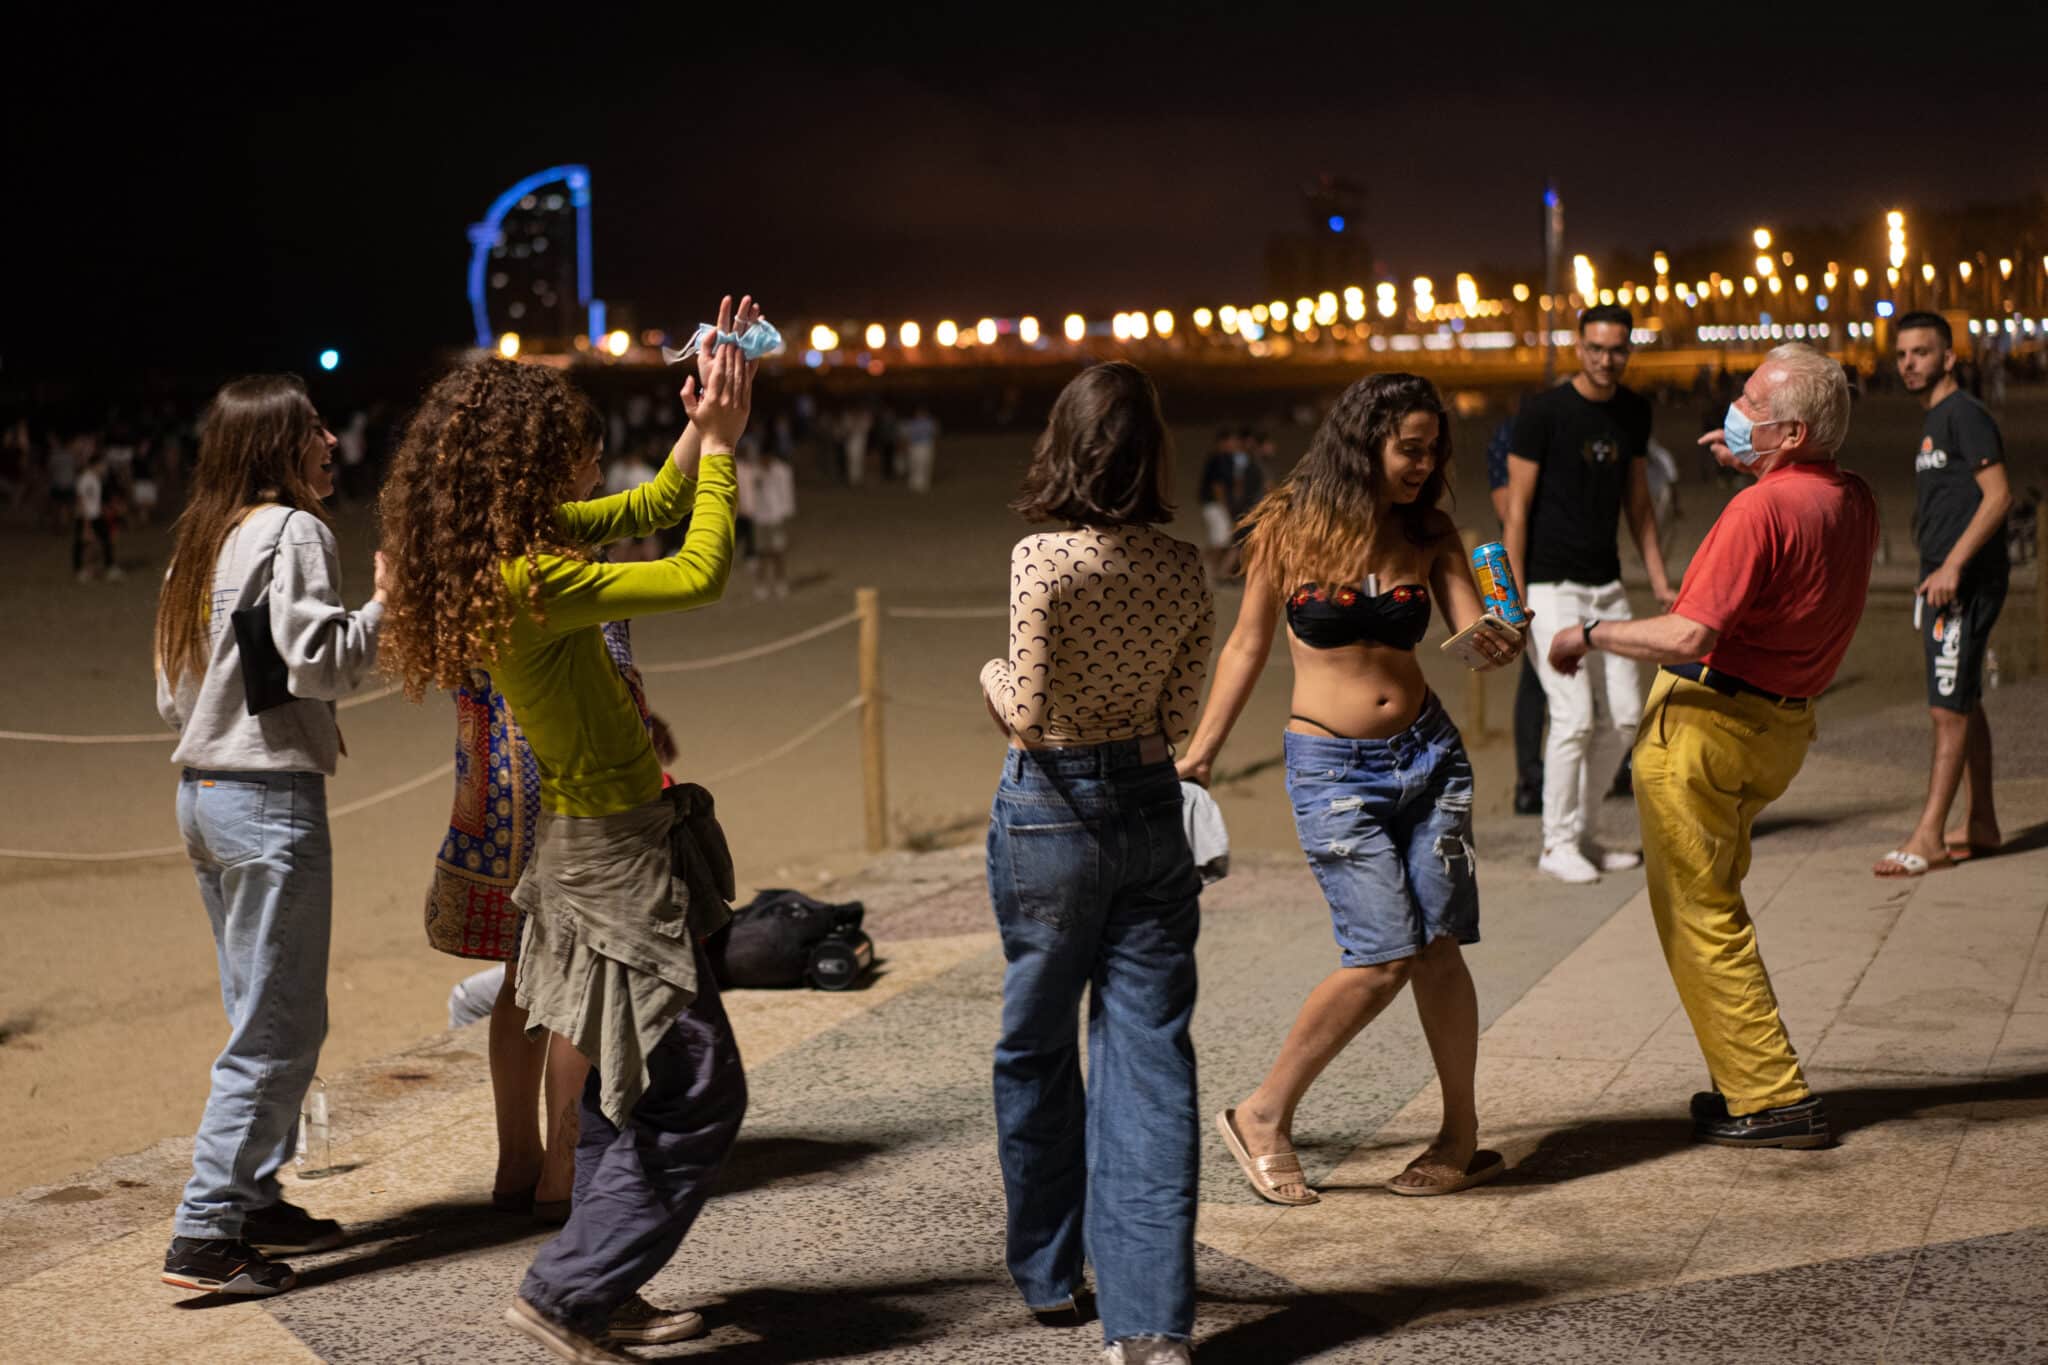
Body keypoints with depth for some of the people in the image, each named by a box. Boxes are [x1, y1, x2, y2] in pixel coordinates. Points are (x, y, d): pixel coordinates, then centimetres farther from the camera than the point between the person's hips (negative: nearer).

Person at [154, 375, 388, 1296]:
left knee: (259, 1013, 17)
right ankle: (205, 1234, -5)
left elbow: (171, 696, 16)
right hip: (270, 796, -9)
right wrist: (384, 606, -7)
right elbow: (320, 660, -19)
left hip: (200, 791, 9)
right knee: (279, 1027, -5)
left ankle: (255, 1199, 22)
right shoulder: (292, 531, -11)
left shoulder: (199, 540, 15)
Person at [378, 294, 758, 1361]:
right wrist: (719, 441, -15)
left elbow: (653, 507, 18)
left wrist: (706, 422, 4)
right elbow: (699, 576, -24)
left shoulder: (527, 541, 4)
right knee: (696, 1092, -4)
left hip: (592, 837, 10)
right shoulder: (525, 580, -26)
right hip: (613, 850, -10)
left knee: (623, 1084, 19)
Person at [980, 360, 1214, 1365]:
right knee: (1149, 1058, 1)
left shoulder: (1044, 559, -14)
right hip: (1151, 810, 3)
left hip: (1050, 811, -3)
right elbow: (1176, 718, 3)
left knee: (1036, 1050, 15)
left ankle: (1049, 1274, 28)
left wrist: (992, 674, 6)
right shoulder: (1185, 569, -1)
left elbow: (1028, 711, -14)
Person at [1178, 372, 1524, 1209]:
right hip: (1331, 766, -3)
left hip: (1427, 753, 3)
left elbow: (1479, 636, -3)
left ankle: (1460, 1137, 14)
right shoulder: (1290, 527, -4)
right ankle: (1265, 1115, 4)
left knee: (1438, 946, -1)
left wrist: (1502, 643, -27)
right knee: (1385, 954, -12)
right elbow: (1249, 645, 5)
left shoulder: (1429, 535, 4)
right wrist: (1200, 752, 5)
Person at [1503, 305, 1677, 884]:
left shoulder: (1633, 412, 8)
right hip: (1551, 589, -7)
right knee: (1574, 716, -10)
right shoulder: (1543, 412, -11)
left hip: (1606, 585, 7)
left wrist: (1659, 580, 14)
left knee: (1623, 715, 6)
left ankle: (1582, 830, 20)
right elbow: (1517, 508, -10)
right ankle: (1558, 844, 2)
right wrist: (1514, 598, -14)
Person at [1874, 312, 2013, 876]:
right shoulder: (1935, 422, 18)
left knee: (1949, 708, -9)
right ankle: (1982, 824, 22)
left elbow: (1998, 496, -20)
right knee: (1964, 703, 14)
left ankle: (1929, 837, -9)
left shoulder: (1964, 416, -12)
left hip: (1965, 582, -10)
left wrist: (1952, 566, -23)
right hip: (1943, 582, 10)